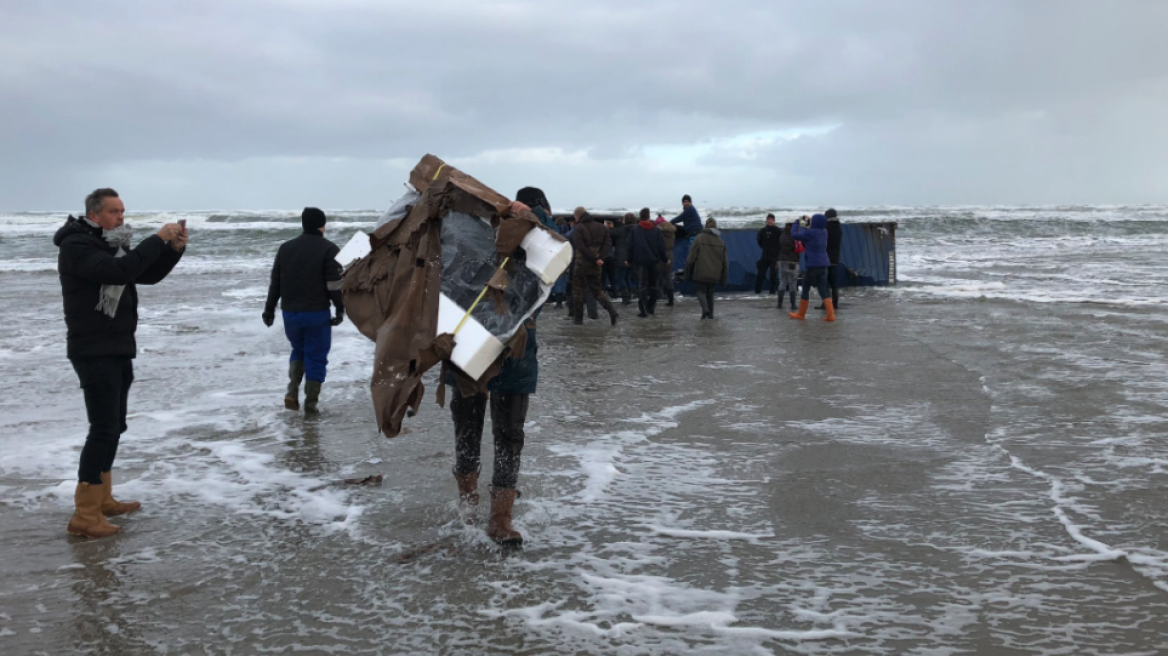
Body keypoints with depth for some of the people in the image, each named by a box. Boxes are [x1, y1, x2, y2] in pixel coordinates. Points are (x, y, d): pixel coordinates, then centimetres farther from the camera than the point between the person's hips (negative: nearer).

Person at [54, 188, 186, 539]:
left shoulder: (111, 245, 13)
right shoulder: (76, 246, -16)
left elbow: (148, 275, 15)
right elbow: (118, 271, -31)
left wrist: (174, 249, -2)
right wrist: (157, 239, -27)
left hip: (118, 350, 10)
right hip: (94, 352, -10)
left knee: (114, 426, 17)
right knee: (104, 428, -14)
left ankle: (102, 499, 28)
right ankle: (84, 516, -13)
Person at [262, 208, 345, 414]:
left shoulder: (286, 248, 8)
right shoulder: (328, 249, -7)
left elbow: (275, 282, 11)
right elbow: (335, 284, -13)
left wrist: (269, 309, 18)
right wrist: (340, 309, -6)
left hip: (290, 313, 5)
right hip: (317, 313, -4)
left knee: (298, 350, 23)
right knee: (316, 356, 6)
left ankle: (292, 391, 6)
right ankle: (311, 402, 6)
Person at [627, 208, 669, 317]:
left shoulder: (635, 230, -4)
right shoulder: (656, 230, 0)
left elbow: (631, 246, -4)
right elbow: (661, 246, 0)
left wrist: (630, 260, 5)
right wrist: (664, 259, 10)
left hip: (640, 261, -2)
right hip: (654, 261, 2)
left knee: (642, 285, -3)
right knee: (653, 285, 17)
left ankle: (643, 310, -14)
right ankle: (651, 307, 23)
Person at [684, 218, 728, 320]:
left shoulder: (699, 238, -7)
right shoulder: (721, 241, 7)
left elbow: (691, 258, -7)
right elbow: (725, 261, 10)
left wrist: (688, 273, 2)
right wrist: (724, 279, 16)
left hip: (701, 273, -4)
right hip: (714, 275, 4)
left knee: (700, 290, 6)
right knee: (710, 293, 19)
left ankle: (705, 309, -18)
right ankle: (710, 313, 20)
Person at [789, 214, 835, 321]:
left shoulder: (810, 232, -13)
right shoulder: (824, 232, 9)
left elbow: (794, 234, -2)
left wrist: (797, 224, 14)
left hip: (813, 265, -6)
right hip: (823, 265, 6)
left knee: (805, 289, 10)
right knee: (823, 291, 5)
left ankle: (801, 314, 20)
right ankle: (831, 315, -6)